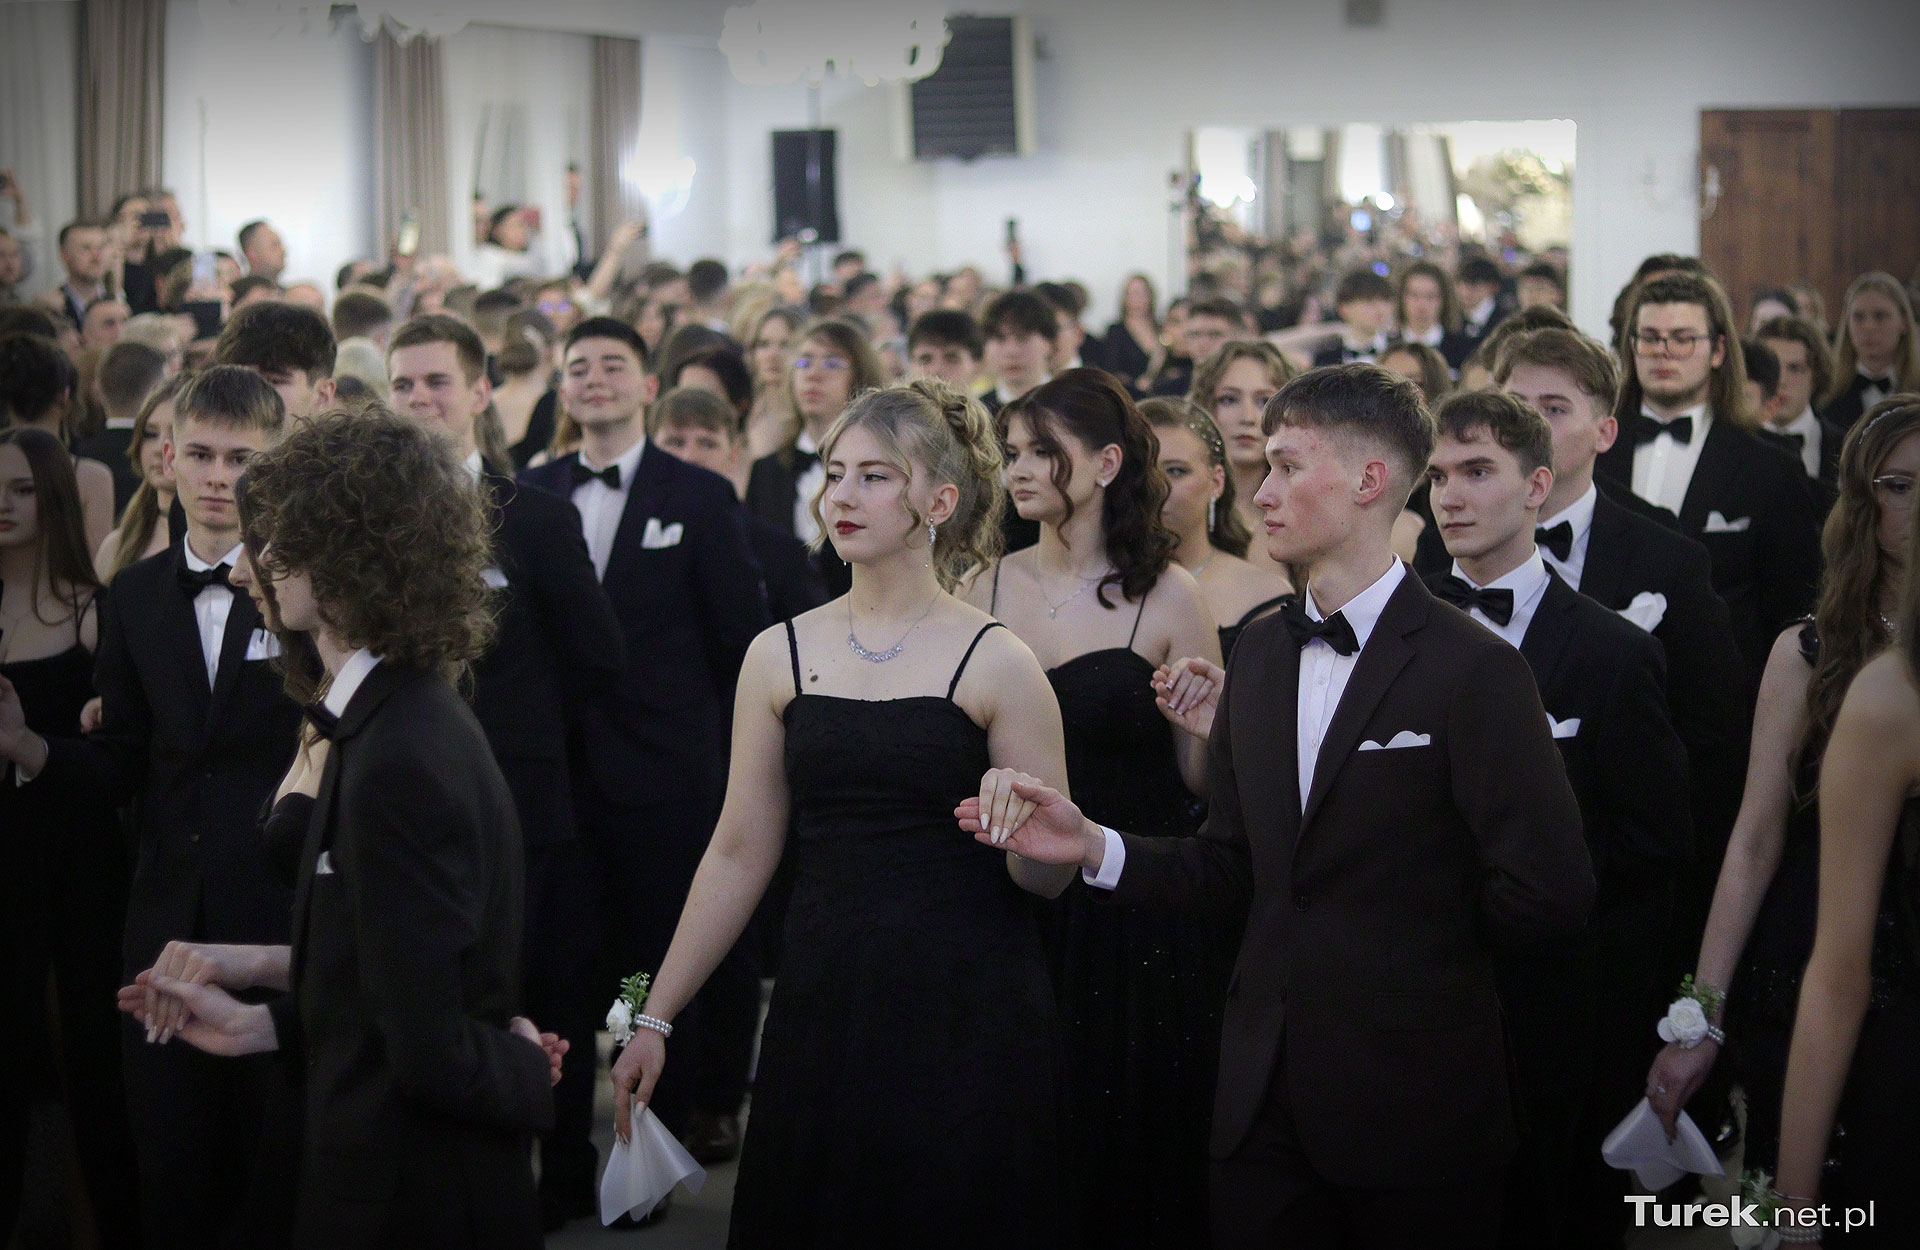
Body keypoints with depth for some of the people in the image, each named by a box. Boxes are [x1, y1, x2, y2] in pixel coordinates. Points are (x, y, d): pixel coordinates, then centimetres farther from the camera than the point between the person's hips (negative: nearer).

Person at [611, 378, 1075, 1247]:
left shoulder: (995, 663, -4)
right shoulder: (781, 656, 5)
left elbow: (1049, 875, -2)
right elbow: (739, 855, 8)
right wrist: (657, 1019, 7)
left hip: (967, 1018, -3)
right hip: (823, 1005, 3)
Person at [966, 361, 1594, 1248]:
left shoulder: (1473, 670, -13)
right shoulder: (1259, 654, 10)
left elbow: (1549, 893, -19)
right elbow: (1233, 868, 11)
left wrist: (1426, 930, -1)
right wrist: (1093, 846, -5)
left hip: (1413, 1107, -6)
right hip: (1263, 1098, 6)